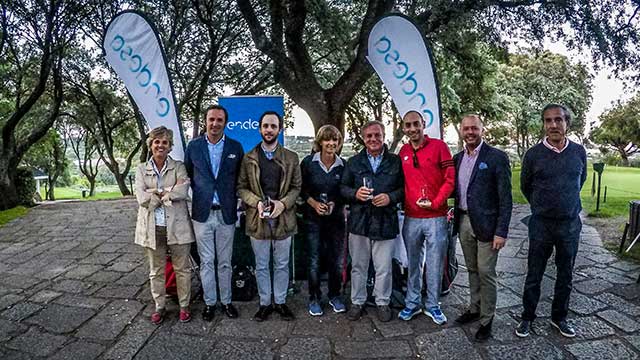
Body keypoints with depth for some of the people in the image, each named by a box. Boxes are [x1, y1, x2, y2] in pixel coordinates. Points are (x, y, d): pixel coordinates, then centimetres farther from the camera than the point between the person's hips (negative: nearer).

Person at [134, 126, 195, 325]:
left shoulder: (178, 167, 2)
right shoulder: (141, 169, 6)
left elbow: (183, 191, -15)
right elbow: (142, 198, -8)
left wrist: (156, 194, -12)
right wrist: (169, 193, -12)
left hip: (177, 226, -1)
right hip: (152, 228, 2)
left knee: (182, 269, 8)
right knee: (156, 271, 14)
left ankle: (184, 306, 24)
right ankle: (159, 306, 30)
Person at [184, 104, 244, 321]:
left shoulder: (235, 147, 0)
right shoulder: (193, 146, 1)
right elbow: (188, 175, 10)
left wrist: (236, 202, 1)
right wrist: (198, 194, 4)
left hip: (226, 213, 0)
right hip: (202, 213, 0)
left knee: (225, 262, 11)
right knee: (206, 261, 9)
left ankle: (226, 301, 26)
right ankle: (209, 302, 24)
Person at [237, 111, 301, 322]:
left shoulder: (291, 158, 4)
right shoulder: (248, 158, 4)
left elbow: (297, 187, 3)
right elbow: (241, 187, 3)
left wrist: (283, 203, -14)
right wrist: (256, 202, -15)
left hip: (283, 218, 0)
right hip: (258, 219, 0)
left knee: (282, 265, 11)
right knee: (261, 266, 12)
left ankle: (280, 302, 28)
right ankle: (265, 303, 27)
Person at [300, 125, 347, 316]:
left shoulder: (343, 165, 0)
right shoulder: (308, 162, -4)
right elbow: (301, 189, 1)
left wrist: (335, 203, -10)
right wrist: (314, 203, -12)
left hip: (336, 218, 2)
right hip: (313, 218, -1)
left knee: (337, 259, 7)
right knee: (314, 260, 4)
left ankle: (335, 296, 27)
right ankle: (314, 298, 21)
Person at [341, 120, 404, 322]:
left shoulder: (395, 161, 4)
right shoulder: (354, 162, 8)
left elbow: (404, 188, 3)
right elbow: (343, 187, 7)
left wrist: (390, 197, -15)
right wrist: (355, 193, -13)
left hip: (386, 222, -1)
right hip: (359, 221, 2)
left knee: (384, 268, 8)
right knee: (358, 266, 12)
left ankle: (383, 302, 28)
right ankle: (357, 301, 29)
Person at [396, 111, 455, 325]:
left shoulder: (438, 146, -4)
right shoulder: (403, 152, 8)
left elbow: (450, 179, -7)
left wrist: (435, 203, -13)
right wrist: (405, 203, 3)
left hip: (435, 217, -3)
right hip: (411, 218, 4)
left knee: (435, 265, 7)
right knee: (413, 264, 14)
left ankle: (432, 305, 23)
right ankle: (412, 303, 27)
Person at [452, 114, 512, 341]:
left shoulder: (497, 157, -10)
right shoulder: (458, 158, 8)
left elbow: (505, 198, -11)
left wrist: (501, 231, -15)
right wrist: (454, 211, 4)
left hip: (486, 224, -5)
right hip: (463, 221, 5)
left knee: (486, 272, 1)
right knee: (472, 269, 18)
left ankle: (487, 320, 17)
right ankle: (474, 309, 34)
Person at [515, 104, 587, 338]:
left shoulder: (579, 152, -1)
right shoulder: (533, 154, -8)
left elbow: (581, 180, 18)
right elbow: (525, 186, 7)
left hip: (571, 224, 2)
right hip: (541, 224, -2)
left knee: (565, 275, 14)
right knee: (534, 275, 6)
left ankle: (559, 318, 32)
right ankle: (528, 317, 23)